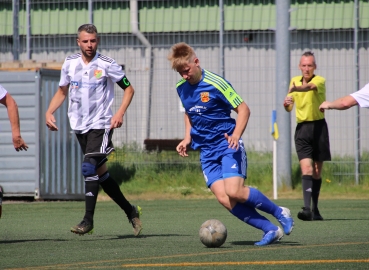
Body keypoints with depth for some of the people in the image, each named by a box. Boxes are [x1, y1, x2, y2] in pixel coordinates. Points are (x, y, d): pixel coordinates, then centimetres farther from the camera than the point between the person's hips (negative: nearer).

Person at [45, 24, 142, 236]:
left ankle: (88, 220, -17)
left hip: (101, 125, -5)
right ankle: (130, 211, 25)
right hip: (80, 126, 5)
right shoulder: (70, 63, 5)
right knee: (100, 173, 10)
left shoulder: (107, 65, -8)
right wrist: (49, 112, 1)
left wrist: (120, 113, -14)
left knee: (90, 167, -20)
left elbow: (129, 89, 0)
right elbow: (62, 91, 17)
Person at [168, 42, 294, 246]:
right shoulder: (181, 88, 6)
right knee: (223, 198, -13)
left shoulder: (215, 84, -14)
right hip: (207, 151, 6)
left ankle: (279, 213, 1)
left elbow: (243, 109, -10)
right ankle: (270, 230, -6)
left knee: (234, 192, -23)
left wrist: (235, 135, -24)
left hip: (228, 146, -6)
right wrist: (187, 138, 11)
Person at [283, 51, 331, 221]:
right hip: (302, 128, 2)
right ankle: (307, 208, -25)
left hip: (319, 127, -2)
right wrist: (286, 104, -10)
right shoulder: (295, 81, 10)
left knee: (317, 171, 5)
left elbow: (309, 87, -31)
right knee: (306, 169, -14)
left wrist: (295, 88, -53)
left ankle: (315, 209, 17)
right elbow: (289, 108, 15)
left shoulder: (320, 81, -6)